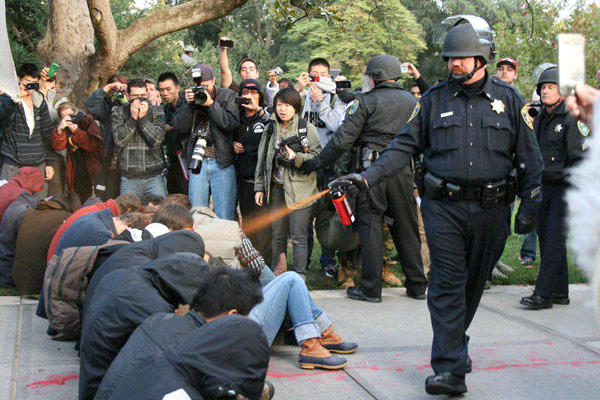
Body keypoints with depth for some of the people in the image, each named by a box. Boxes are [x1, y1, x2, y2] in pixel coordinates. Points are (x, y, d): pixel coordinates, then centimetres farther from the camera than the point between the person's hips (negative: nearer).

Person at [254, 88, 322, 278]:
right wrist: (259, 187, 14)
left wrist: (296, 157, -18)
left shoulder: (307, 128, -1)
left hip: (299, 189, -4)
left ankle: (300, 274, 2)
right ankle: (277, 271, 21)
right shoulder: (270, 129, 13)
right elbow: (262, 160, 17)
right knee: (278, 235, 10)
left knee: (299, 236, -5)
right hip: (276, 188, 4)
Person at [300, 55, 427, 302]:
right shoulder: (411, 102, 13)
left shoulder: (367, 102, -3)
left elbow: (343, 139, -8)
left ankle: (371, 288, 3)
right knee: (407, 227, 11)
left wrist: (316, 163, -1)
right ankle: (417, 285, 17)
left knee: (370, 226, 1)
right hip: (402, 170, 5)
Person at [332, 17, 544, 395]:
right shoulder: (435, 99, 4)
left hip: (491, 208, 1)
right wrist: (369, 176, -6)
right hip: (444, 206, -1)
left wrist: (530, 205, 2)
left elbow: (529, 156, 7)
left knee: (473, 282, 13)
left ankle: (455, 345, 35)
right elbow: (405, 146, 5)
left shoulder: (508, 99, 4)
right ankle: (451, 370, -7)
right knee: (447, 284, -7)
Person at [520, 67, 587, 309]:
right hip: (544, 187, 8)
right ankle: (560, 292, 20)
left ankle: (543, 294, -7)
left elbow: (579, 158, -12)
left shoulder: (571, 120, -9)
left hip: (564, 189, -8)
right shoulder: (539, 119, 13)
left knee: (554, 240, -9)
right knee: (546, 238, 9)